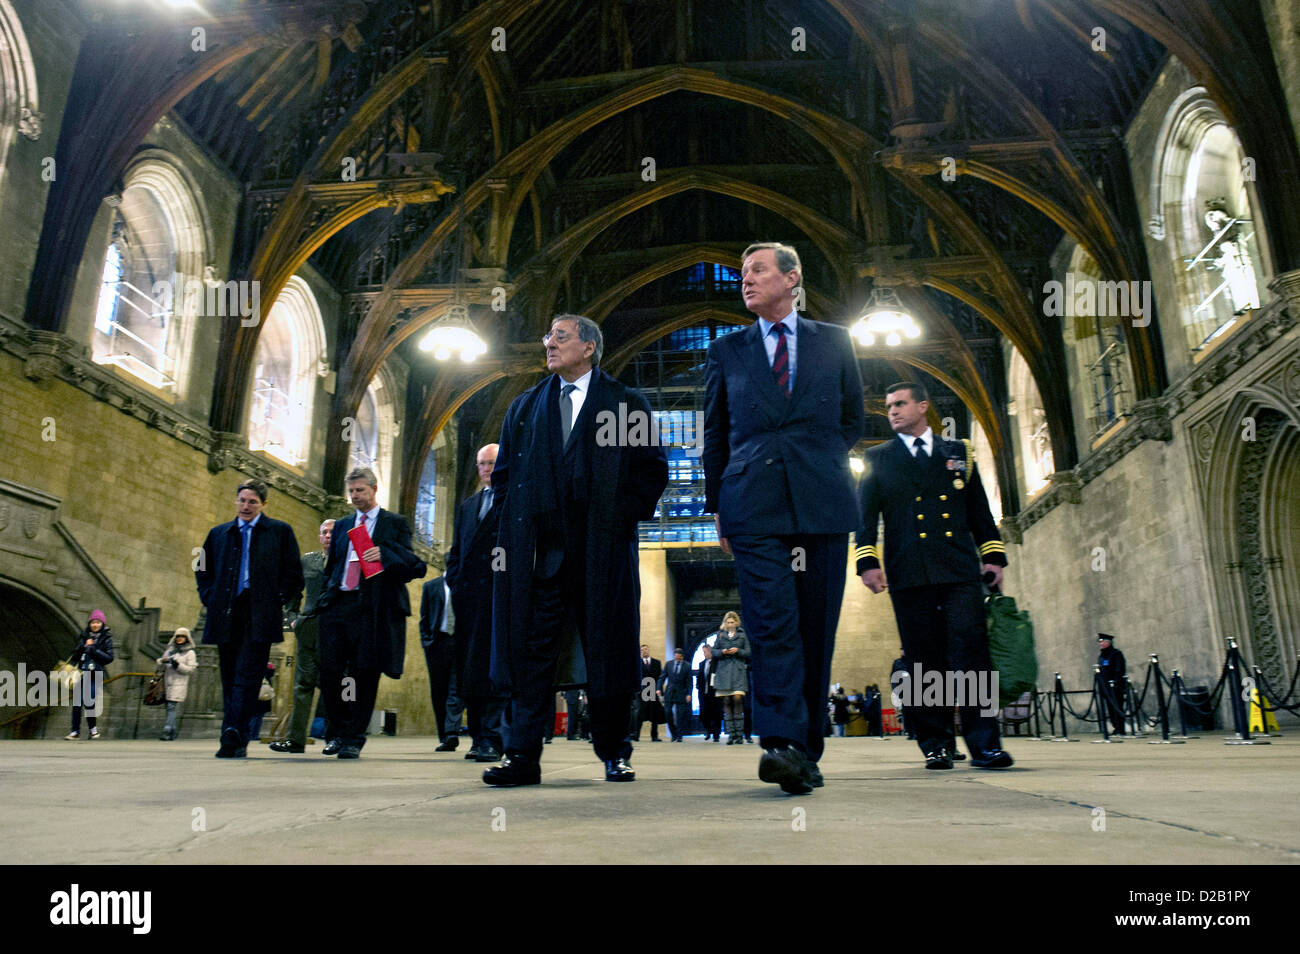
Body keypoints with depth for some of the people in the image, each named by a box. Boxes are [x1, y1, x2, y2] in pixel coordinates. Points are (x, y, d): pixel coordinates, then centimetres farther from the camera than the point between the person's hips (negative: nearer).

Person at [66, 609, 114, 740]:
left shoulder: (106, 639, 1)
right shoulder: (84, 636, 10)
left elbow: (109, 658, -8)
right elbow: (75, 654, 8)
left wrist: (93, 649, -13)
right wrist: (84, 646, -10)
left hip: (96, 675, -3)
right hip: (82, 673, 3)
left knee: (89, 702, -13)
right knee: (77, 702, 0)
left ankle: (93, 728, 10)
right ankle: (75, 731, 11)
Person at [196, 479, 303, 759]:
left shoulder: (280, 531, 6)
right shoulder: (219, 533, 16)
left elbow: (294, 574, 5)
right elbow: (203, 570, 25)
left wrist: (277, 601, -3)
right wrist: (210, 599, 11)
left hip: (260, 618, -4)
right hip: (226, 617, 4)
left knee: (247, 678, -11)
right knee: (229, 679, 8)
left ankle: (234, 738, -14)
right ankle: (236, 740, 16)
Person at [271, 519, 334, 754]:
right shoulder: (307, 560, 16)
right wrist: (293, 617, 13)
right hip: (309, 628, 4)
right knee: (304, 681, 2)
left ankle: (333, 737, 8)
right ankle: (296, 738, 4)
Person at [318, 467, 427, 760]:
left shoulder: (395, 523, 7)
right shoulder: (342, 525, 21)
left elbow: (410, 562, -2)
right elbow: (331, 566, 24)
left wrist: (385, 555, -21)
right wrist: (326, 597, 11)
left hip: (373, 608, -4)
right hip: (338, 604, 4)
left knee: (364, 673, -2)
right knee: (329, 671, -1)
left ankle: (354, 739, 8)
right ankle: (341, 732, 17)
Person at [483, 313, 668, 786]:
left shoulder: (628, 404, 8)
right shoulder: (525, 406, 18)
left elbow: (652, 468, 4)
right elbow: (503, 471, 19)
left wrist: (624, 516, -6)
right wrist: (515, 518, 6)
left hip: (602, 548, -2)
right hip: (538, 549, 3)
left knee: (607, 652, 4)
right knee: (532, 650, 0)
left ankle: (614, 754, 19)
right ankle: (523, 756, 5)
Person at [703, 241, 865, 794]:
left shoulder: (834, 342, 15)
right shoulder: (726, 350, 14)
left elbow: (854, 419, 20)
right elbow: (714, 432, 15)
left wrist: (821, 461, 7)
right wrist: (716, 505, 10)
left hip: (823, 505, 1)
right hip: (755, 508, -1)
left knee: (816, 633, 3)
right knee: (773, 626, -14)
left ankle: (807, 751, 13)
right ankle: (783, 746, -19)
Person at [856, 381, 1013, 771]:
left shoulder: (958, 453, 18)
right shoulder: (878, 458, 13)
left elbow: (979, 510, 18)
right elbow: (866, 515, 7)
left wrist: (993, 555, 8)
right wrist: (867, 561, -5)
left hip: (960, 570, 1)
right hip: (909, 574, -1)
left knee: (972, 651, -7)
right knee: (924, 660, 0)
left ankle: (984, 743, -2)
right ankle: (936, 744, 8)